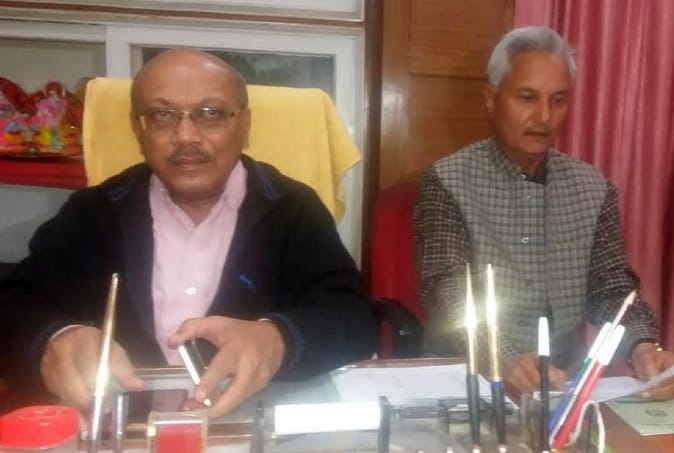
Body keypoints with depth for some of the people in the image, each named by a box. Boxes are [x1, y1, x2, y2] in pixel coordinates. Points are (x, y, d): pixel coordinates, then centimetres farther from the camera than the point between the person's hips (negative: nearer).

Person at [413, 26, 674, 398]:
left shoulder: (593, 187, 5)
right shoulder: (449, 181, -9)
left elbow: (611, 287, 2)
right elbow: (448, 294, -18)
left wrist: (642, 345, -19)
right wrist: (505, 359, -35)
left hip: (565, 375, 4)